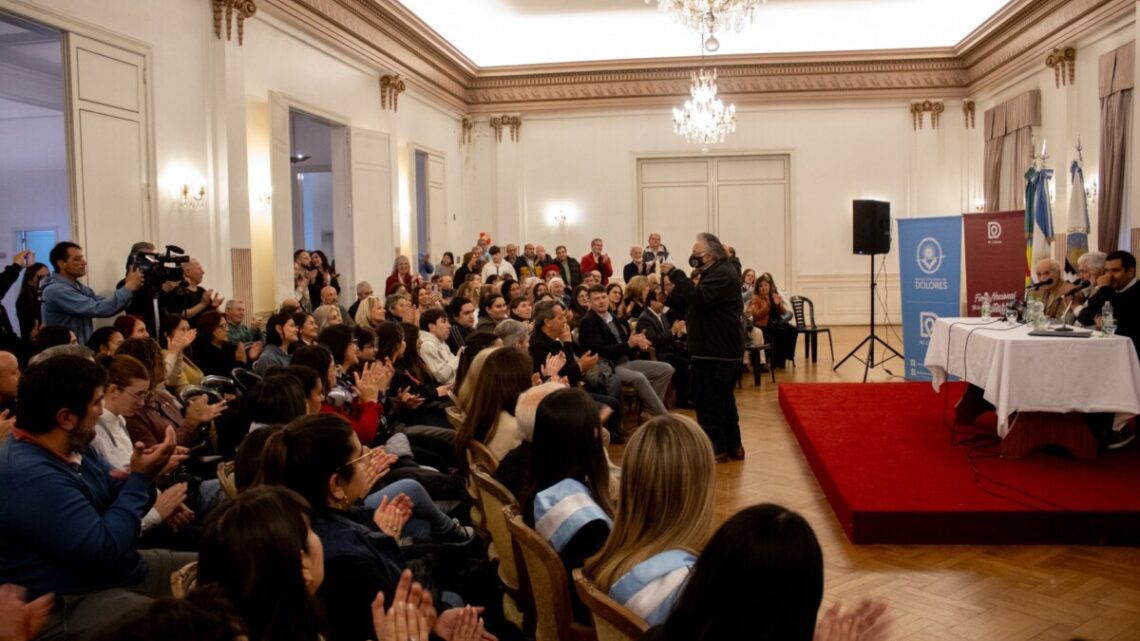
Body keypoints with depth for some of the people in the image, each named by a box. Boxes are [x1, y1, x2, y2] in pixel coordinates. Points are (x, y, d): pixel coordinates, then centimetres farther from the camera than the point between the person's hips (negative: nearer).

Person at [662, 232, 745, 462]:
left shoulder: (723, 274, -16)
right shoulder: (716, 272, 19)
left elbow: (698, 297, -29)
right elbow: (698, 300, 17)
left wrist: (675, 274, -24)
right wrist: (675, 287, 3)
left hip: (717, 351, -11)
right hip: (718, 349, 11)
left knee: (707, 401, -5)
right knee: (723, 399, 17)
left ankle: (716, 448, 2)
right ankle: (732, 446, 25)